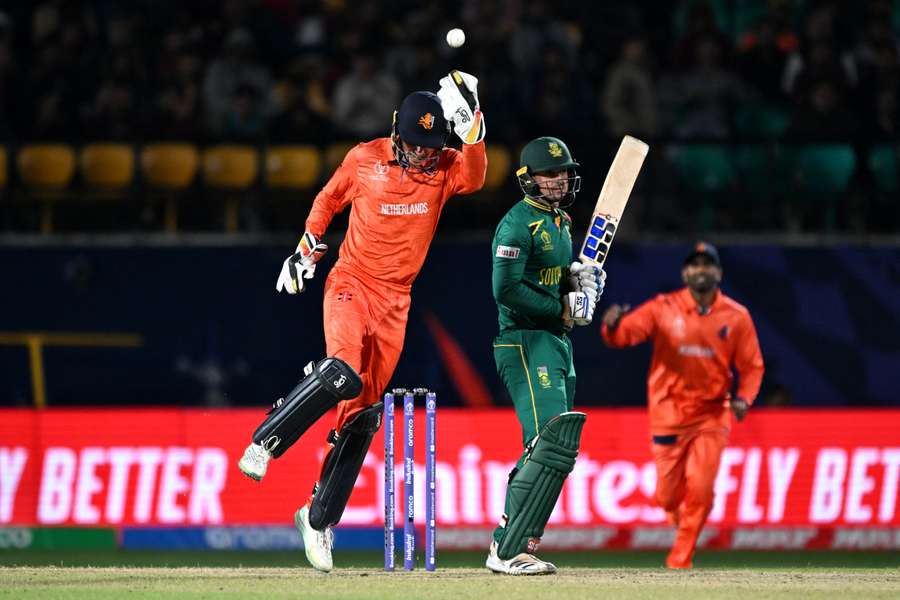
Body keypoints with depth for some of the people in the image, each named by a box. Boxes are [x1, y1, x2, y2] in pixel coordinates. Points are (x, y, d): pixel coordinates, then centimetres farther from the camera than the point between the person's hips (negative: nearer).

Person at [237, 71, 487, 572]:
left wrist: (472, 123, -31)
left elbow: (475, 178, -22)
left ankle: (319, 518, 12)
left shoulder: (445, 166, 0)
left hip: (396, 303, 3)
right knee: (345, 374, -31)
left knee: (362, 414, 4)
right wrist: (307, 249, 10)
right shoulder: (364, 159, -3)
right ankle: (265, 442, -15)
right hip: (351, 285, -3)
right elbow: (329, 198, 13)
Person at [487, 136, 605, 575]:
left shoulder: (560, 222, 17)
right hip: (525, 343, -10)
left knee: (558, 447, 11)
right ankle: (508, 552, -19)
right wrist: (565, 308, -17)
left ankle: (508, 542, 17)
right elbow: (507, 289, -23)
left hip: (556, 342, 10)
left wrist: (580, 277, 6)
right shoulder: (519, 223, -13)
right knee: (551, 444, -20)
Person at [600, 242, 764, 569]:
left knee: (700, 490, -11)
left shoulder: (736, 317, -1)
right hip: (668, 415, 0)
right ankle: (682, 518, 41)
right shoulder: (663, 309, -4)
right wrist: (612, 325, -39)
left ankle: (680, 561, 5)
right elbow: (624, 334, -15)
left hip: (712, 416, 0)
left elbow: (752, 366, 4)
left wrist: (744, 398, -14)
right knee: (667, 496, 3)